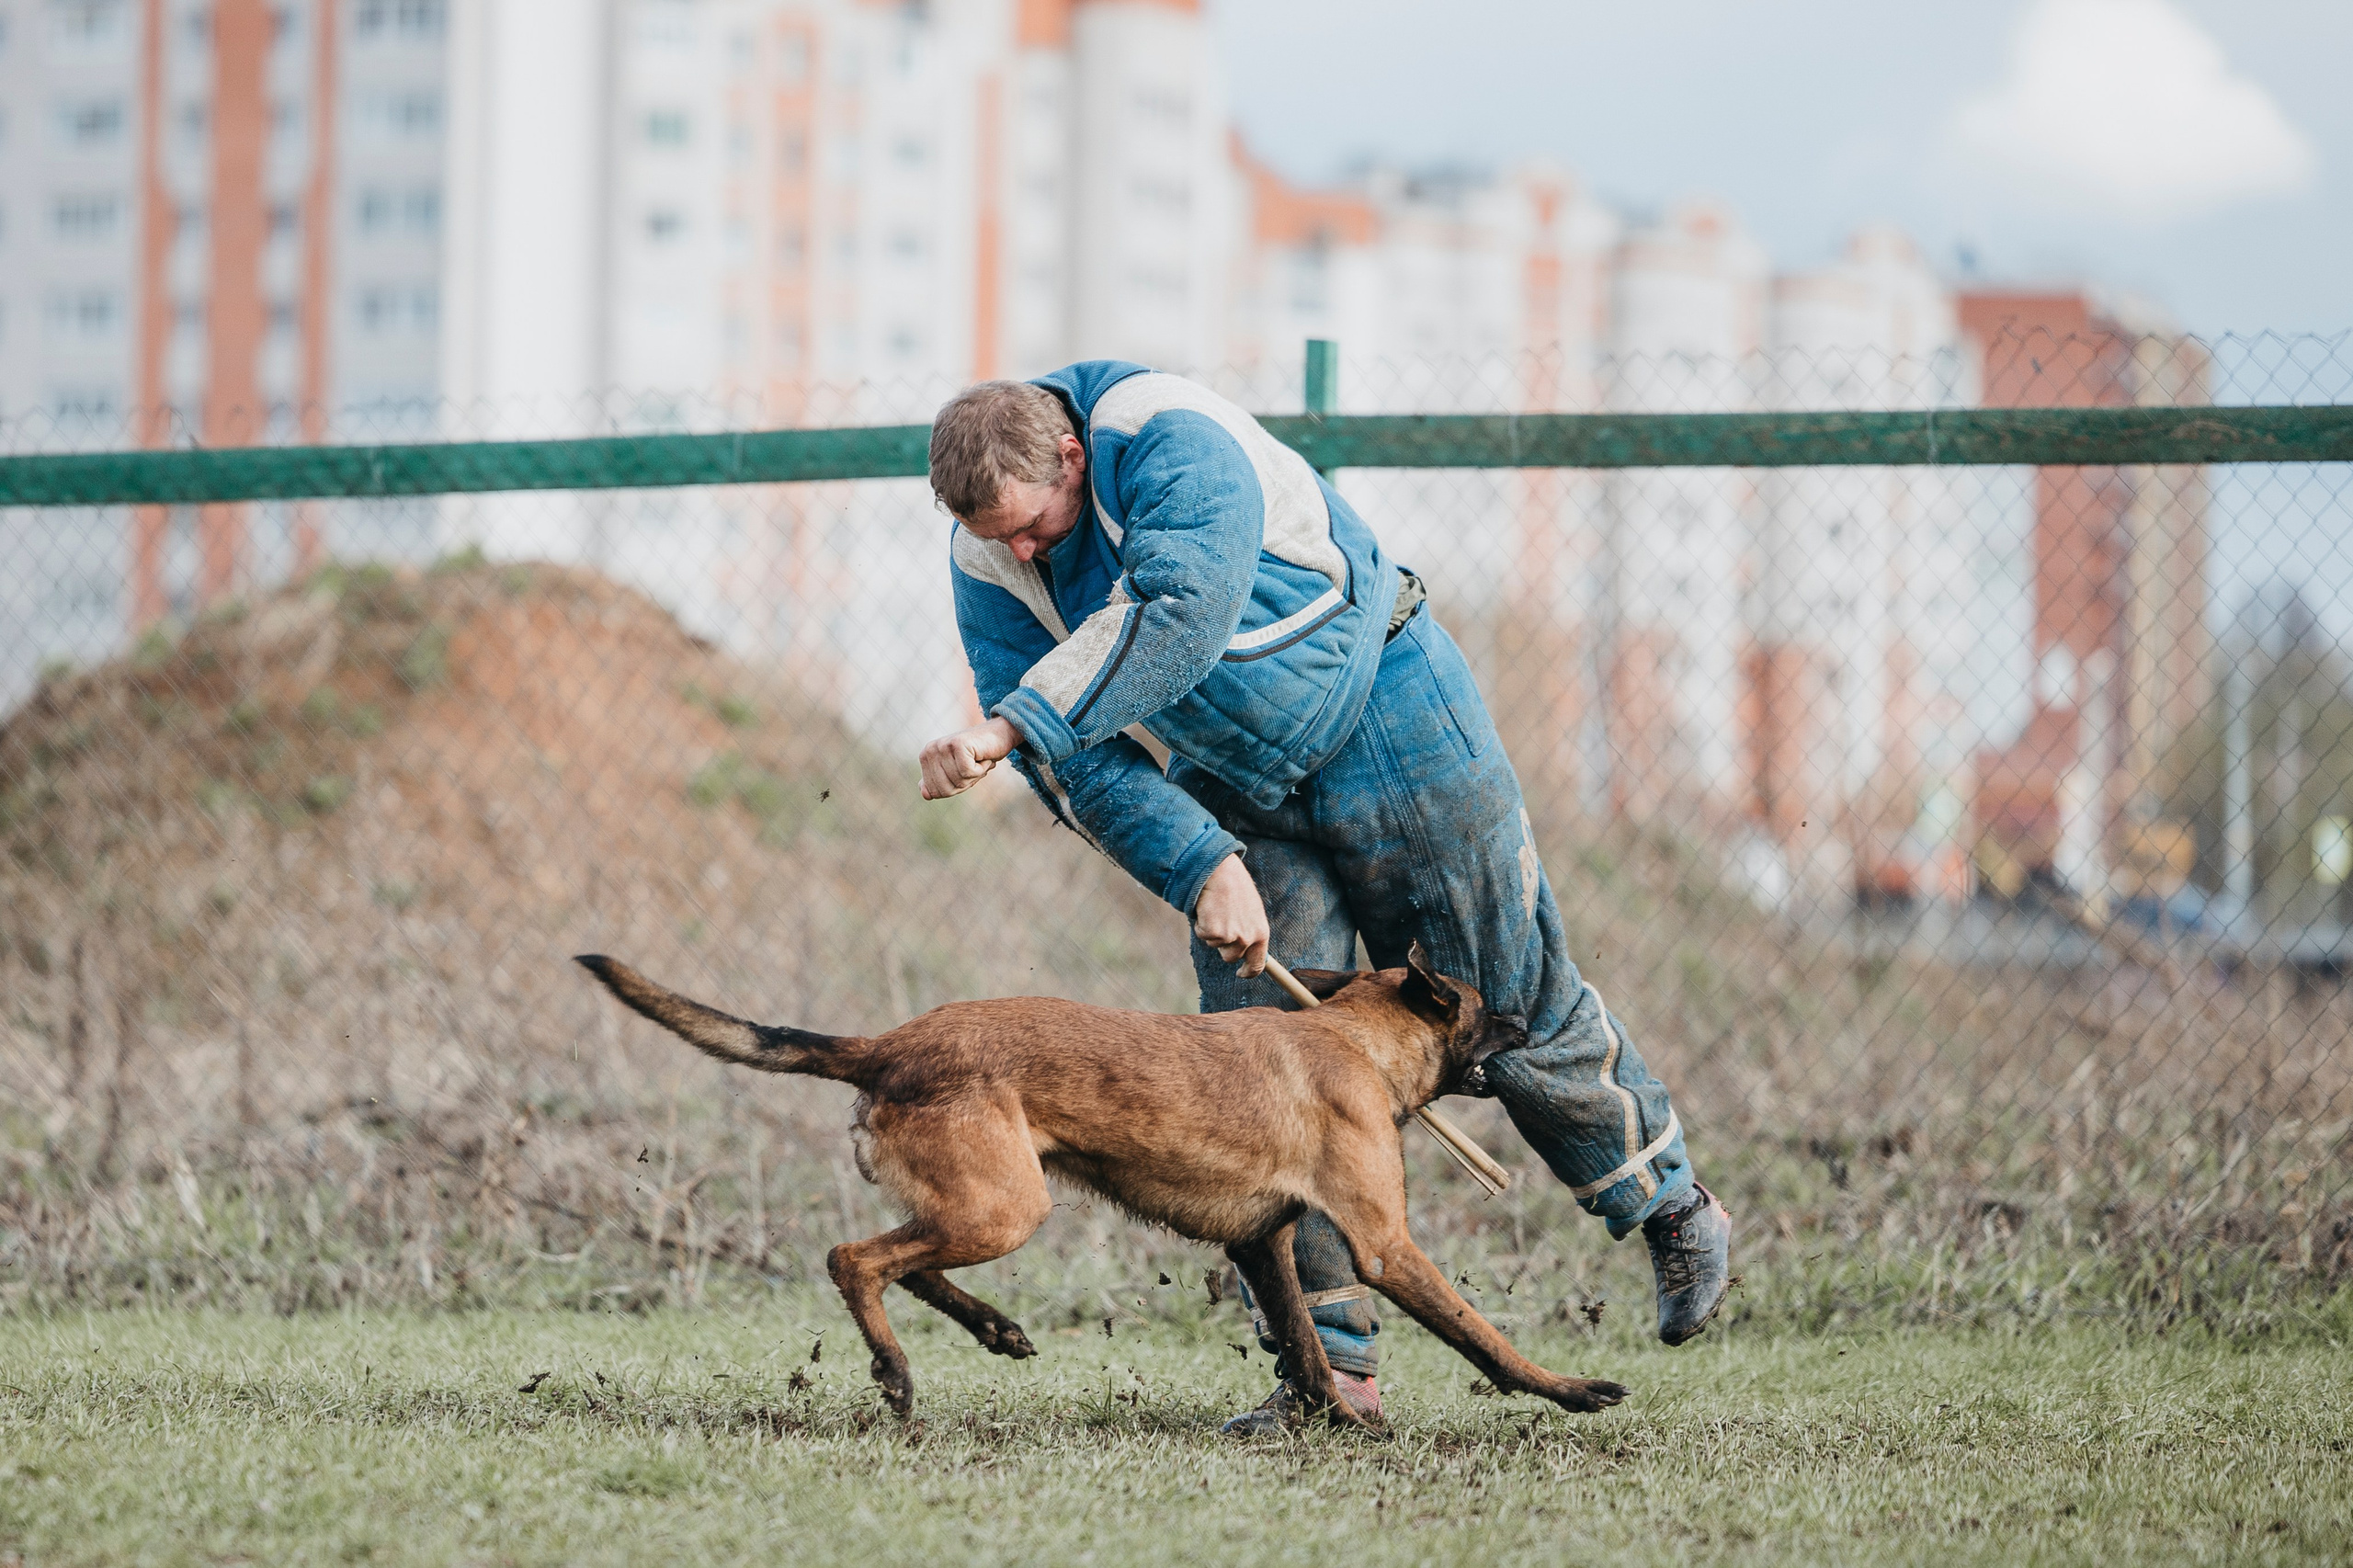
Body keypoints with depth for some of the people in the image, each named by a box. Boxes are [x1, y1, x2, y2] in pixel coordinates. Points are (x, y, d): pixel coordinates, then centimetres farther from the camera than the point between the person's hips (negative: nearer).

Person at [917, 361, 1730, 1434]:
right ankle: (1330, 1364, -2)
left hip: (1387, 723, -5)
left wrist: (1009, 726, -54)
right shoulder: (987, 564, -12)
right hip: (1235, 789, 5)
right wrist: (1203, 867, -26)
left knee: (1511, 1007, 6)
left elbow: (1181, 616, -48)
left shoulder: (1171, 440, -31)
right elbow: (1077, 765, -13)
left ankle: (1673, 1209, 29)